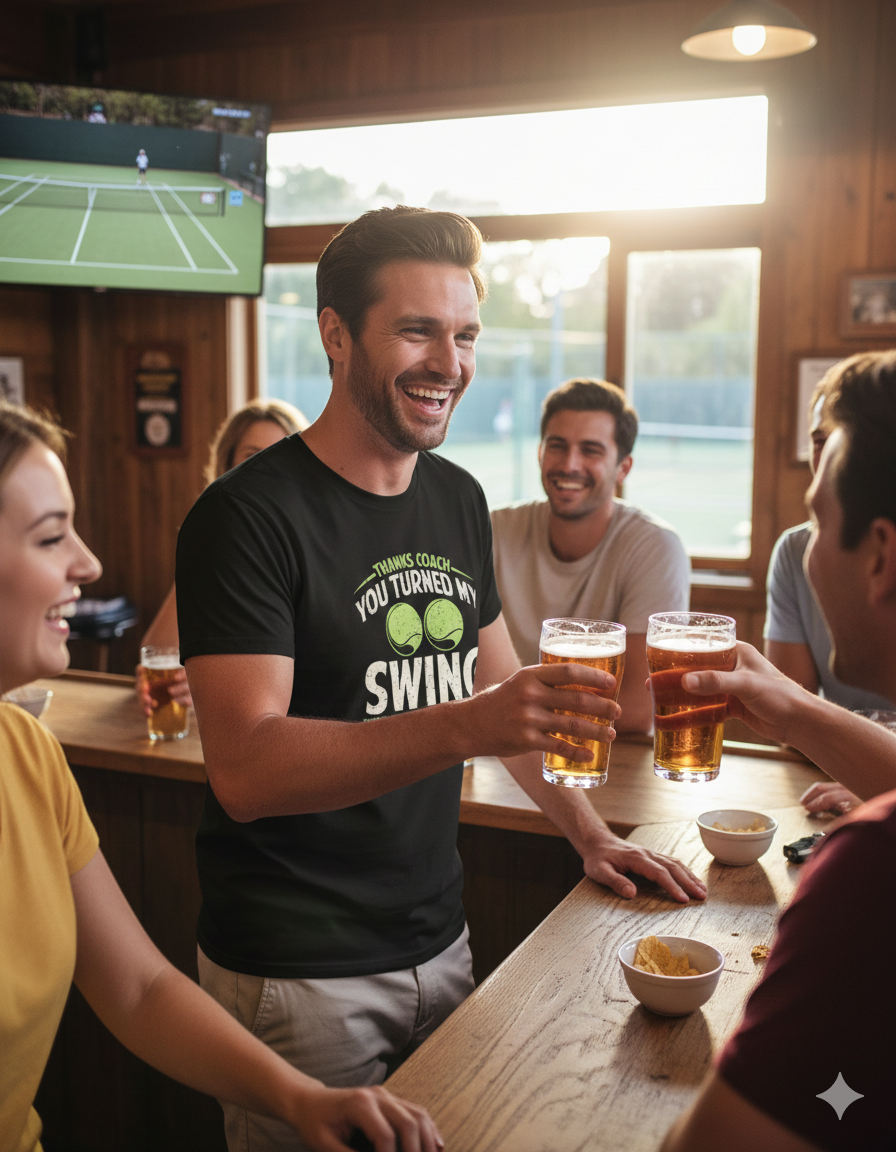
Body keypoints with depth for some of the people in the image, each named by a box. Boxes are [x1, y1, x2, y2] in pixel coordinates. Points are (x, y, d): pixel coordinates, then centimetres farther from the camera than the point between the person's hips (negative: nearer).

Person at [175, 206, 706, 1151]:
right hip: (295, 972, -6)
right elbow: (245, 770, -26)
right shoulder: (247, 516, -17)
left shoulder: (458, 500, 6)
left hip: (437, 940, 7)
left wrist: (588, 832, 11)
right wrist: (466, 726, -37)